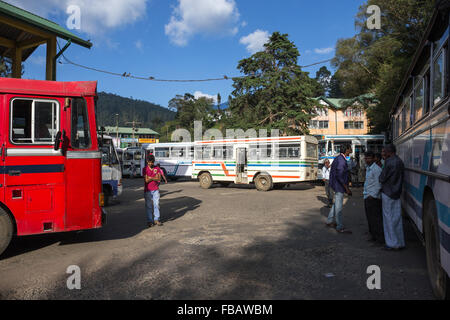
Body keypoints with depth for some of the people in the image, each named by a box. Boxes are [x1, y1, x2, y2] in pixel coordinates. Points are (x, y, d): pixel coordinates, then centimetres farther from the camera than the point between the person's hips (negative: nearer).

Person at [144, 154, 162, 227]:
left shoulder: (156, 168, 6)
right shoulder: (145, 169, -1)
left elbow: (159, 179, -3)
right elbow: (146, 180, -10)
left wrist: (151, 178, -11)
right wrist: (155, 178, -7)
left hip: (156, 189, 2)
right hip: (148, 190, -2)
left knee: (156, 204, 1)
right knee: (149, 206, 3)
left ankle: (156, 220, 10)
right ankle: (149, 221, 10)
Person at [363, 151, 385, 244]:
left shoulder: (376, 169, -15)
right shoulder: (368, 168, 15)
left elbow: (378, 184, -18)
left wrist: (373, 195, -19)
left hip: (373, 198, -9)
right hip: (367, 197, 9)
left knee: (375, 218, -4)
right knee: (370, 217, 15)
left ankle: (380, 238, 4)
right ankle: (373, 235, 25)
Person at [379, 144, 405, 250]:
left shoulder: (389, 161, -16)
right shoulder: (400, 162, 11)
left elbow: (382, 178, -13)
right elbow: (400, 178, 15)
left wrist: (380, 179, 8)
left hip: (388, 193, -8)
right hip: (397, 193, 8)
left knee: (389, 218, 0)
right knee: (397, 217, 12)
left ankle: (393, 243, 6)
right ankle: (400, 242, 18)